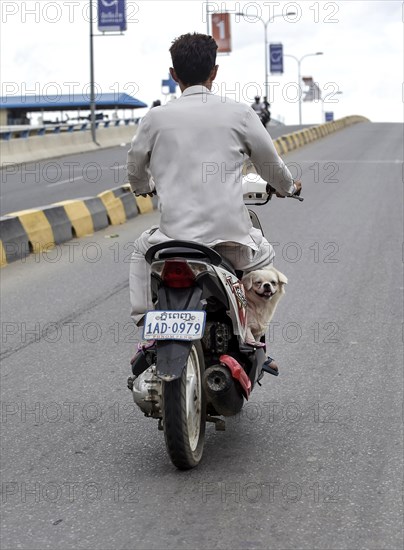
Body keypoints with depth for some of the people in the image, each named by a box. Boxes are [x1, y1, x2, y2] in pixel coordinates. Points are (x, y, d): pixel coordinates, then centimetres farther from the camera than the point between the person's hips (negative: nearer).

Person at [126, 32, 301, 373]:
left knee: (142, 249, 33)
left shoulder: (157, 118, 3)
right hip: (231, 236, 0)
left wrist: (145, 187, 42)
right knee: (264, 257, 32)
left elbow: (136, 169, 17)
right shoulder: (239, 113, 1)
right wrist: (288, 187, 35)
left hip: (175, 235, 1)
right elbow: (270, 163, 12)